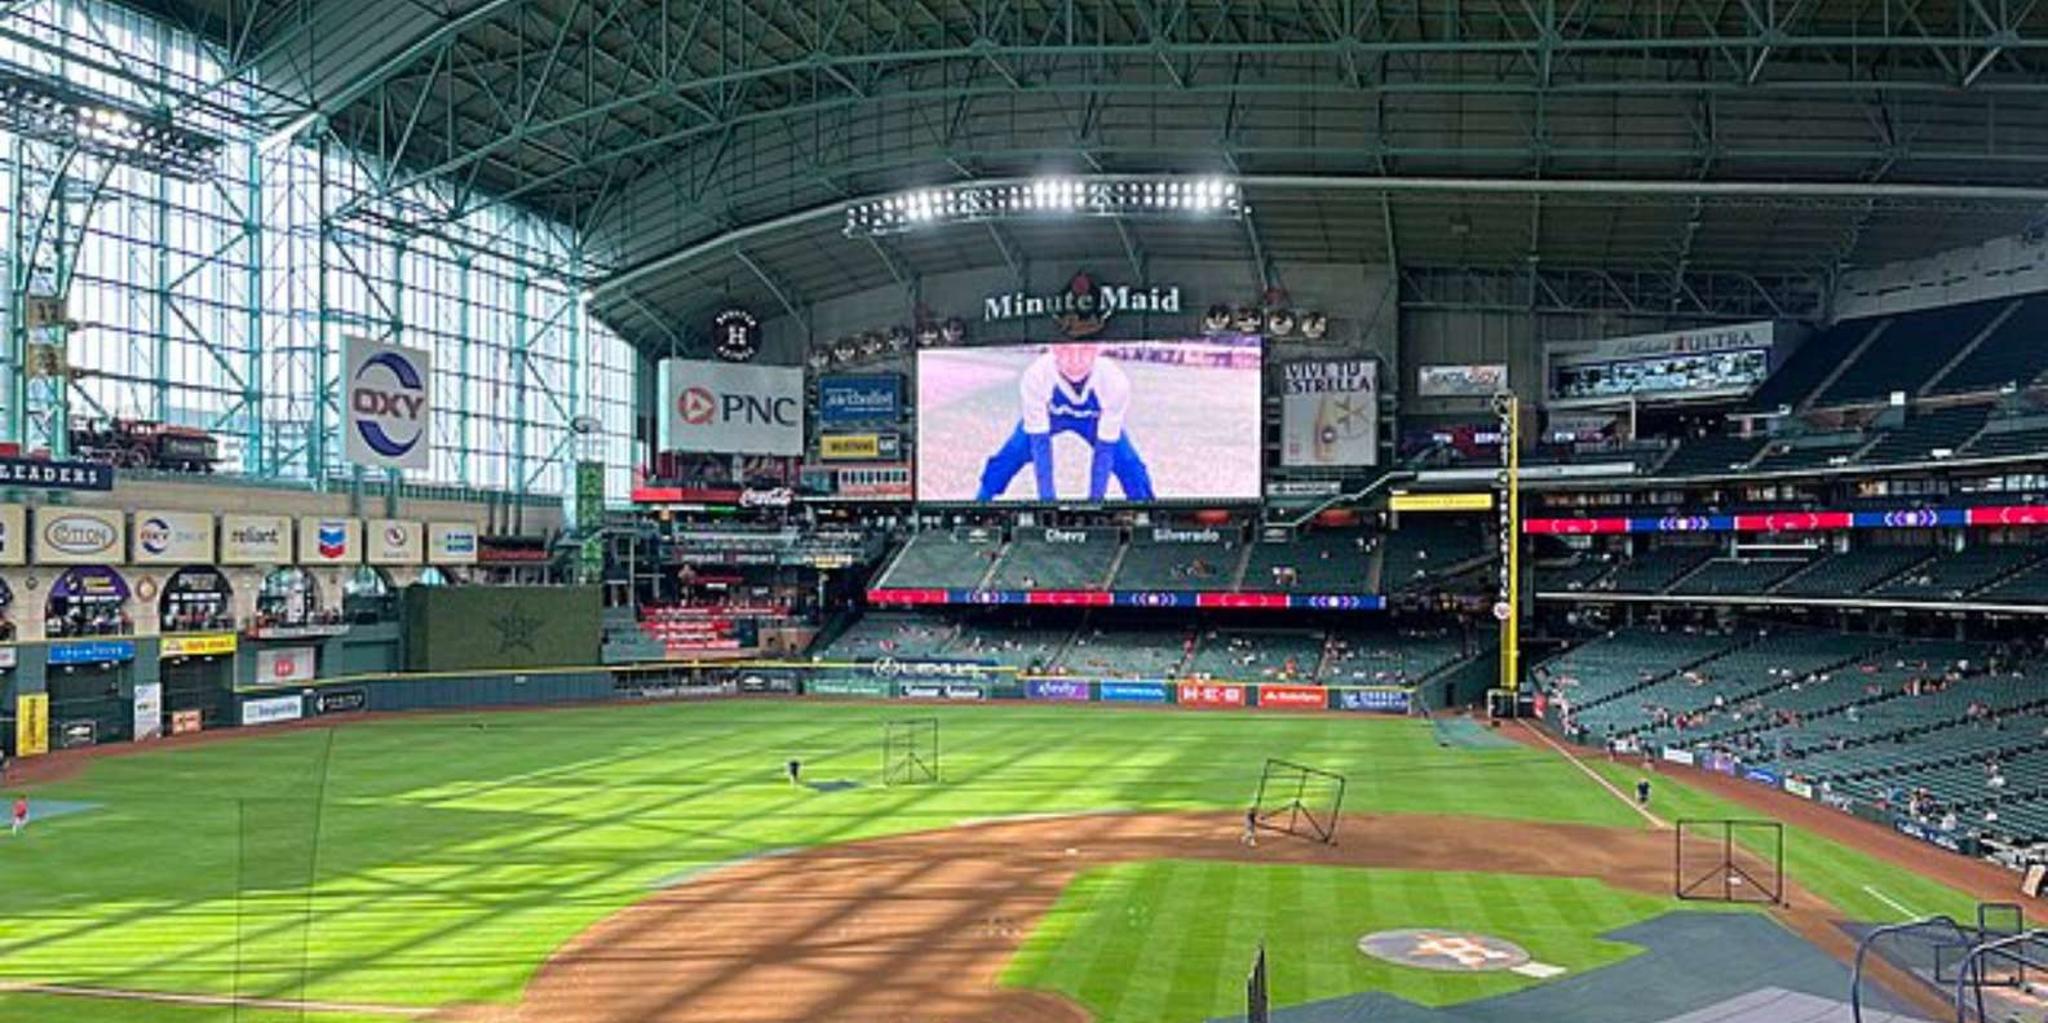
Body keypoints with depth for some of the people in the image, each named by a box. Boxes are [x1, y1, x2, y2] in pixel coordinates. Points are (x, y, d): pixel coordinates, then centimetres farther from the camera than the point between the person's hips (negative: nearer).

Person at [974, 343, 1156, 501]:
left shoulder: (1115, 381, -39)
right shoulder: (1035, 376, -39)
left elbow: (1105, 448, -31)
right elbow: (1040, 443, -33)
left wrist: (1096, 499, -31)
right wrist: (1047, 498, -33)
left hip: (1094, 419, 0)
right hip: (1047, 416, 0)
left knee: (1130, 466, -14)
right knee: (1006, 460, -14)